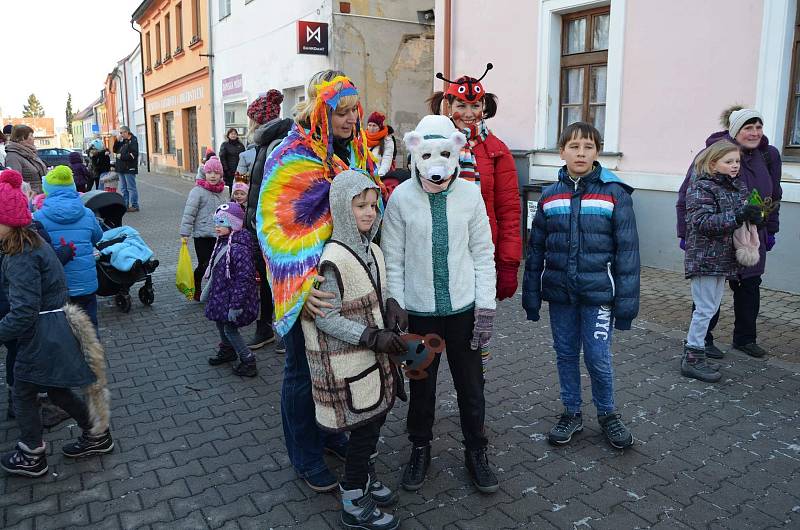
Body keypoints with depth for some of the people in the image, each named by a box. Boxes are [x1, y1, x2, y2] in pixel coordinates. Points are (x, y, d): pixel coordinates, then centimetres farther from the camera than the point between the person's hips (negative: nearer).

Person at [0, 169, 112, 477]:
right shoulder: (33, 243, 6)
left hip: (42, 335, -9)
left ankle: (31, 459, 28)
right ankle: (97, 436, 33)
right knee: (57, 391, 21)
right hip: (58, 326, 9)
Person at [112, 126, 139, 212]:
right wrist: (117, 141, 7)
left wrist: (121, 156, -13)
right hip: (122, 168, 9)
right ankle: (125, 205, 17)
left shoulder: (133, 141, -9)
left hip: (129, 169, -9)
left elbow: (133, 155, -20)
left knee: (131, 188, -6)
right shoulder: (123, 141, 18)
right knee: (124, 188, 11)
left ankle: (134, 206, -3)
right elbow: (115, 150, 21)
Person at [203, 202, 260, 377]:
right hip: (221, 295, 9)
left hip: (233, 297, -9)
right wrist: (208, 291, 22)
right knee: (220, 322, 23)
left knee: (230, 328, 0)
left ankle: (248, 361, 15)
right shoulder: (221, 243, 2)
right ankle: (227, 351, 46)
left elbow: (244, 279, -27)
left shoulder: (239, 249, -27)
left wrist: (236, 306, -25)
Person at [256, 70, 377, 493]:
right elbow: (275, 225, -24)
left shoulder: (357, 151, 5)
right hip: (307, 284, -7)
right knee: (304, 369, 9)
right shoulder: (292, 157, -18)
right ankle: (305, 456, 28)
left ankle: (330, 431, 43)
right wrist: (302, 284, -35)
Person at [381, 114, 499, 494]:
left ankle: (476, 451, 34)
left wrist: (486, 307, -4)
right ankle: (420, 449, 38)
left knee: (471, 384, 13)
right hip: (420, 309, 0)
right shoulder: (401, 197, -9)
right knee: (421, 383, 16)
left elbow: (483, 253, -1)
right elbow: (392, 260, -5)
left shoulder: (470, 194, -5)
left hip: (464, 307, 1)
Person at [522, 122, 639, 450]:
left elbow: (627, 249, -5)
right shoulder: (550, 195, 5)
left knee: (598, 358, 2)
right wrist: (531, 295, 7)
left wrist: (626, 300, -8)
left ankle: (607, 413, 28)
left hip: (598, 292, -3)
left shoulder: (615, 193, -4)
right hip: (559, 291, 3)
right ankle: (571, 413, 32)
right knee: (566, 354, 13)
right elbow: (536, 248, 8)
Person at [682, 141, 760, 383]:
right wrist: (737, 216, -29)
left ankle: (692, 351, 25)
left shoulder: (738, 187, 12)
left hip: (724, 259, 8)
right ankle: (693, 358, 6)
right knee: (705, 309, -4)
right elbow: (701, 221, -23)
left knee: (711, 307, 14)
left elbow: (743, 215, 22)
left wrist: (753, 216, -1)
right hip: (704, 258, -8)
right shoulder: (701, 187, -13)